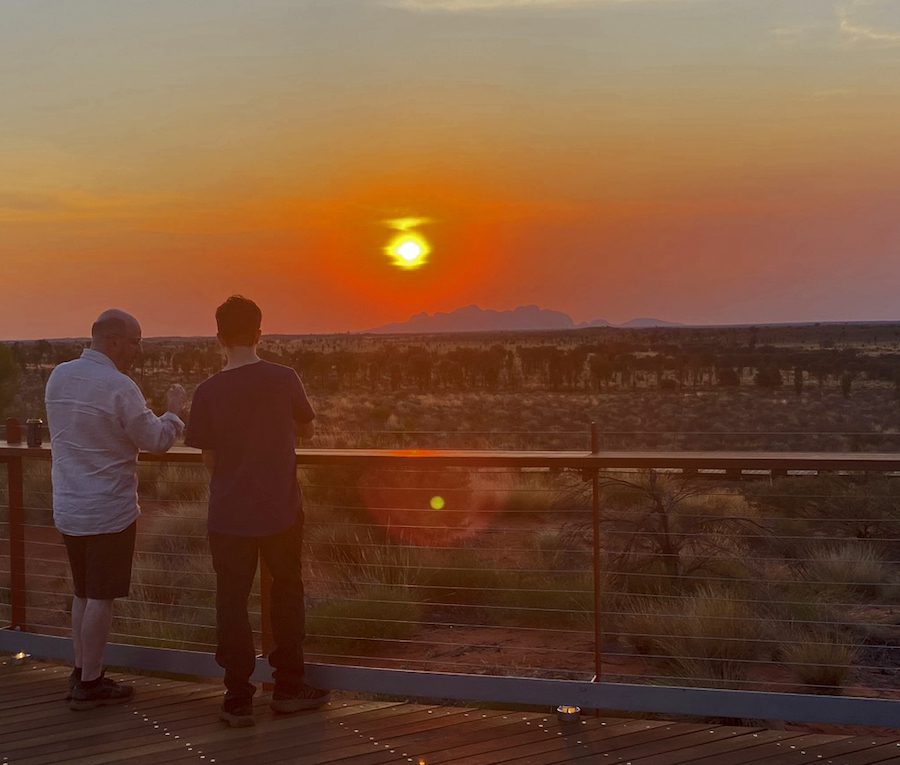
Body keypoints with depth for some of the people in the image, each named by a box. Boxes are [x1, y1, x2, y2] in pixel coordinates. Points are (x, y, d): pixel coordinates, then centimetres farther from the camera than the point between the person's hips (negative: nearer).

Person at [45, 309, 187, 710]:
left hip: (68, 507, 7)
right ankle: (89, 684, 9)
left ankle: (81, 673, 25)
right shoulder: (119, 387, -19)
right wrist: (174, 410, 7)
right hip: (109, 509, -7)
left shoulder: (58, 376, 3)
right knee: (101, 597, 2)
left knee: (83, 593, 18)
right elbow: (156, 441, -11)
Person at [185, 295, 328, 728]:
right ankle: (288, 688, 26)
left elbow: (208, 458, -1)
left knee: (232, 602, 8)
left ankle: (238, 700, 10)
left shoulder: (209, 392, -9)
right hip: (281, 510, 1)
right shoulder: (283, 380, -8)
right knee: (286, 593, 18)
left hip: (228, 514, -1)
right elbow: (307, 430, 8)